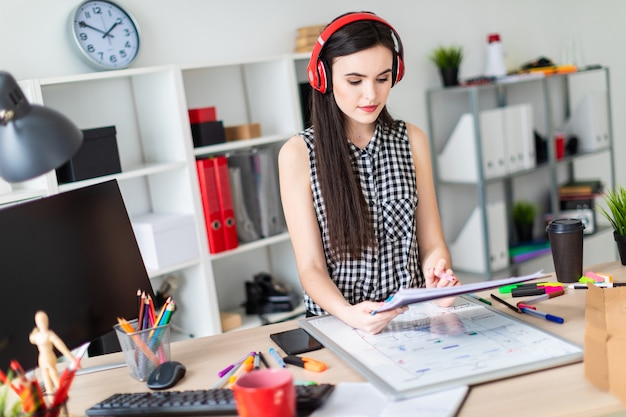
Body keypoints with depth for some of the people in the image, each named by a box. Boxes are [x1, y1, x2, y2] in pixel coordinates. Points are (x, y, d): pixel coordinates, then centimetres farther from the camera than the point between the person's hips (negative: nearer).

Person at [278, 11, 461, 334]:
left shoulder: (412, 140, 5)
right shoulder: (298, 154, -5)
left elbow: (431, 242, 6)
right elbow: (310, 266, -8)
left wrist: (438, 274, -16)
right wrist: (349, 314, -27)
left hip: (414, 319, 2)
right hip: (336, 323, -2)